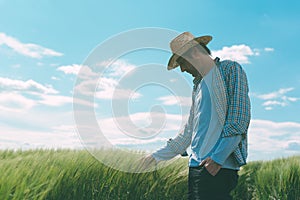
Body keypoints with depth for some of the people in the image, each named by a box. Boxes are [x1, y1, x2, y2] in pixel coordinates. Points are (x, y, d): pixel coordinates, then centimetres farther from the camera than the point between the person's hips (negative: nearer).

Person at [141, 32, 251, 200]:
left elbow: (239, 117, -10)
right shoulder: (198, 86, 22)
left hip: (219, 166, -7)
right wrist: (159, 155, 24)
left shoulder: (230, 69, 0)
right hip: (196, 165, 7)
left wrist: (218, 156, -18)